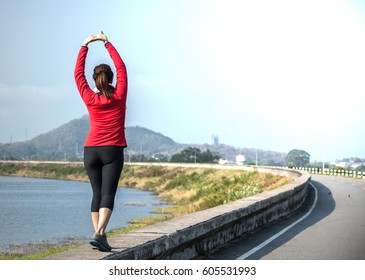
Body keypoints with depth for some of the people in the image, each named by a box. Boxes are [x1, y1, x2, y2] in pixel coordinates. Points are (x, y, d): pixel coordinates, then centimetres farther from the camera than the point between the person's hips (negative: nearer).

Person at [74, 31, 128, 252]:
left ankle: (100, 237, 5)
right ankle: (99, 233, -26)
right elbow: (121, 68, 9)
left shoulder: (90, 99, 2)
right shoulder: (119, 97, -2)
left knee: (97, 194, 9)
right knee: (108, 194, -9)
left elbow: (78, 73, 12)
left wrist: (84, 46, 15)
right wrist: (107, 43, 14)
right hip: (112, 151, -3)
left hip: (91, 151, 3)